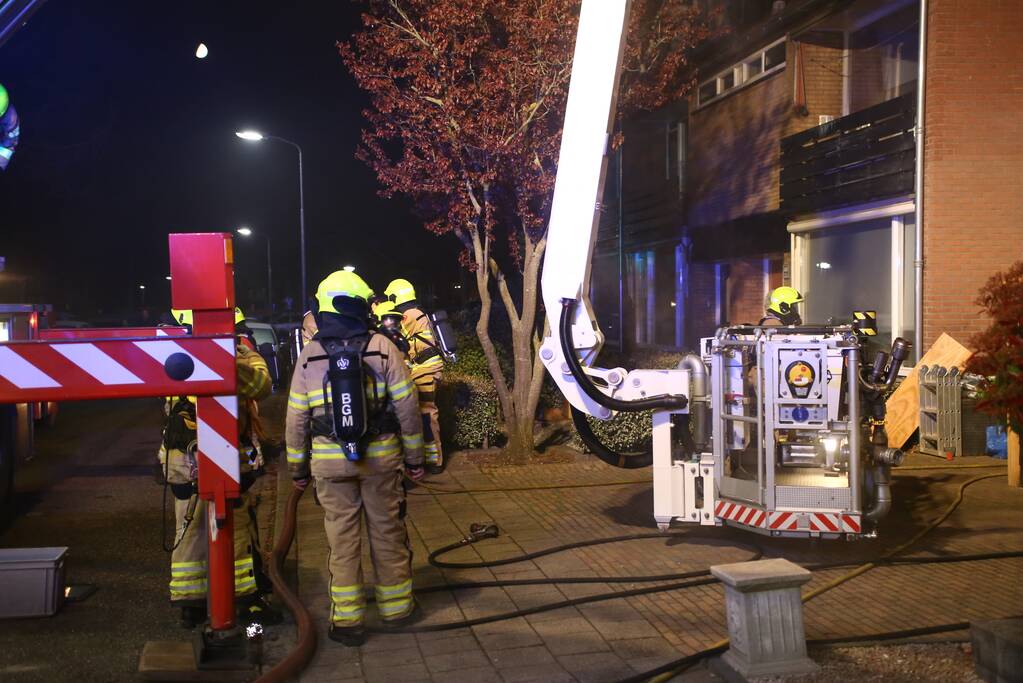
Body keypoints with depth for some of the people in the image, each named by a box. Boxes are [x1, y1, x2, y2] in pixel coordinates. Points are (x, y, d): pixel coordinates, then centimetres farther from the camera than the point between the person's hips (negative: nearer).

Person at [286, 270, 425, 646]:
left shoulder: (309, 356, 0)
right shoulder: (382, 348, -4)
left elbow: (296, 418, 3)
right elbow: (407, 407, -4)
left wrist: (297, 467, 12)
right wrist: (414, 457, 5)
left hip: (330, 461, 1)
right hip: (381, 457, 0)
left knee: (342, 537, 7)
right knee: (387, 531, 12)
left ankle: (347, 619, 12)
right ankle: (396, 607, 25)